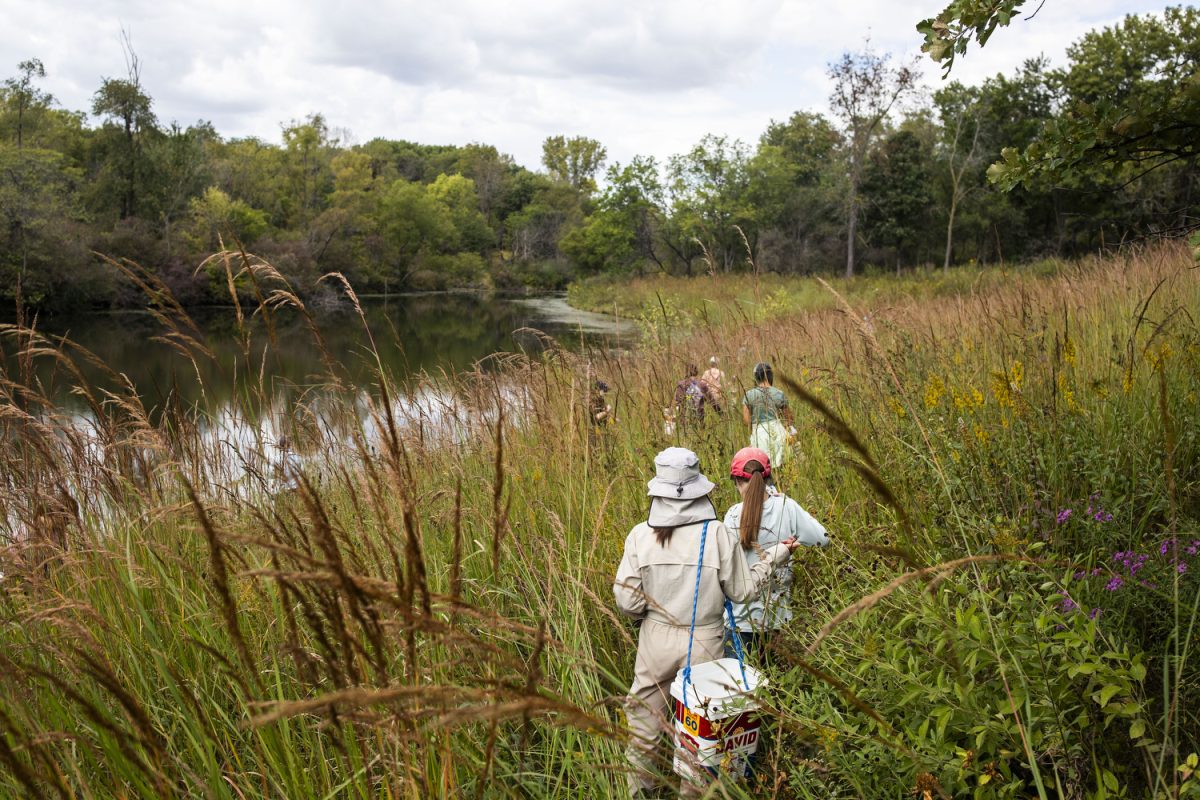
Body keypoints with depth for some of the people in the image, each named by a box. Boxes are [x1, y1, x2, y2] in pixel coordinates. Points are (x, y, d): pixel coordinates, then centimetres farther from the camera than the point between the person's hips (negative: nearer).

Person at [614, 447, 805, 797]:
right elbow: (742, 590, -5)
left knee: (644, 724, 18)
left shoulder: (640, 535, -13)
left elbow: (627, 601, -10)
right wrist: (774, 556, 8)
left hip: (656, 641, 1)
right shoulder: (718, 534, -16)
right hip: (703, 644, -1)